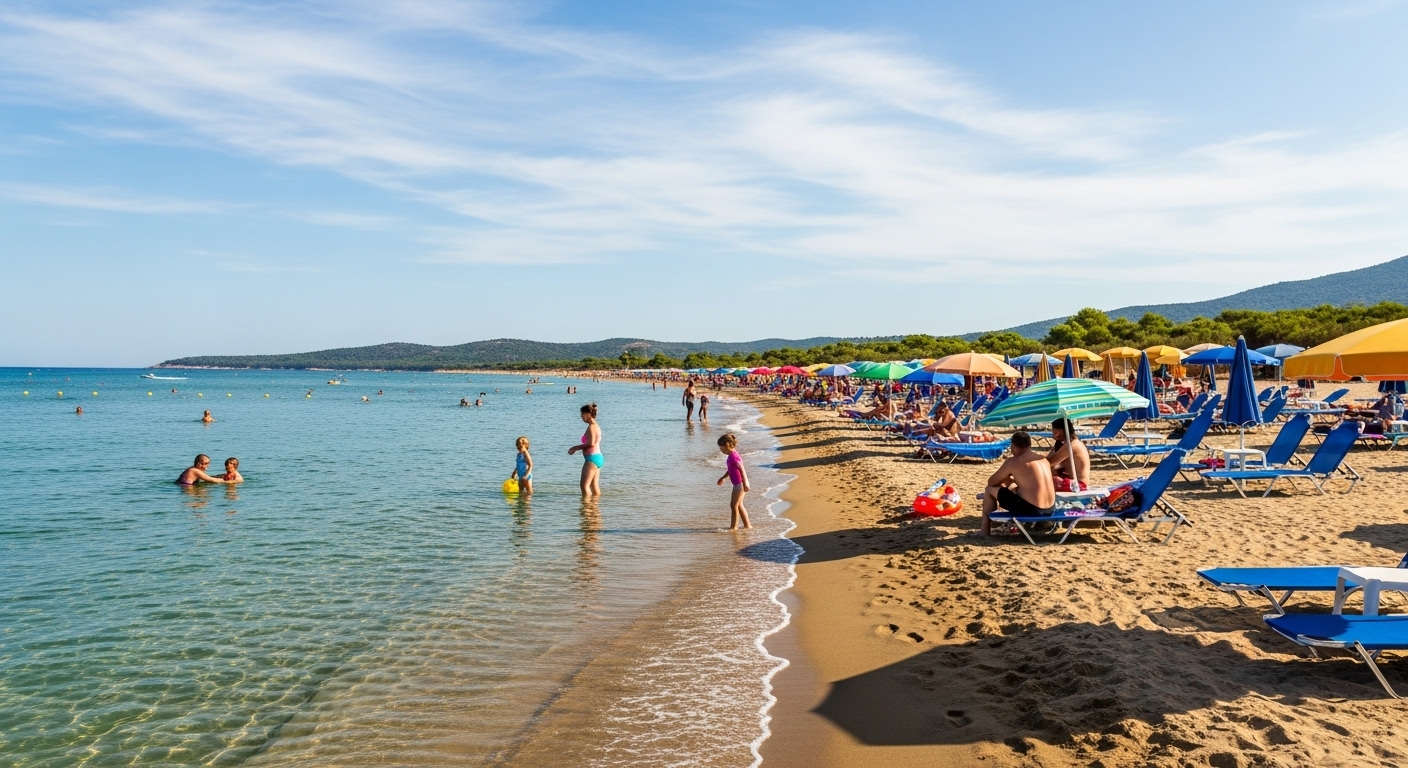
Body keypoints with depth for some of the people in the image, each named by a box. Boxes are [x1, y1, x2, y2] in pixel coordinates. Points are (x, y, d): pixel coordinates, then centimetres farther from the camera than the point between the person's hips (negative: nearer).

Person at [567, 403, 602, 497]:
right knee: (594, 485, 13)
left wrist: (575, 447, -17)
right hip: (598, 458, 10)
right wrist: (576, 448, 13)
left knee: (584, 485, -9)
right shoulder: (595, 426, 16)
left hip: (592, 458, -10)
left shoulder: (591, 427, -14)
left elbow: (591, 443, -25)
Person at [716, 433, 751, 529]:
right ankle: (747, 525, 21)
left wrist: (745, 483, -26)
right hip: (737, 484, 10)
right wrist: (722, 478, 33)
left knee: (734, 505, -4)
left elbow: (742, 470, -23)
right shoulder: (732, 455, 12)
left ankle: (733, 526, 3)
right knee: (739, 505, 16)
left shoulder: (733, 456, -19)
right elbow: (730, 470, 25)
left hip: (739, 484, -10)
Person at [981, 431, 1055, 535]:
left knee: (990, 489, 12)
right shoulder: (1043, 458, 12)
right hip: (1050, 509, 8)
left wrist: (1005, 479, 21)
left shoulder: (1013, 461, -8)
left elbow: (991, 482, 4)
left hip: (1030, 510, -8)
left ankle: (985, 532, 17)